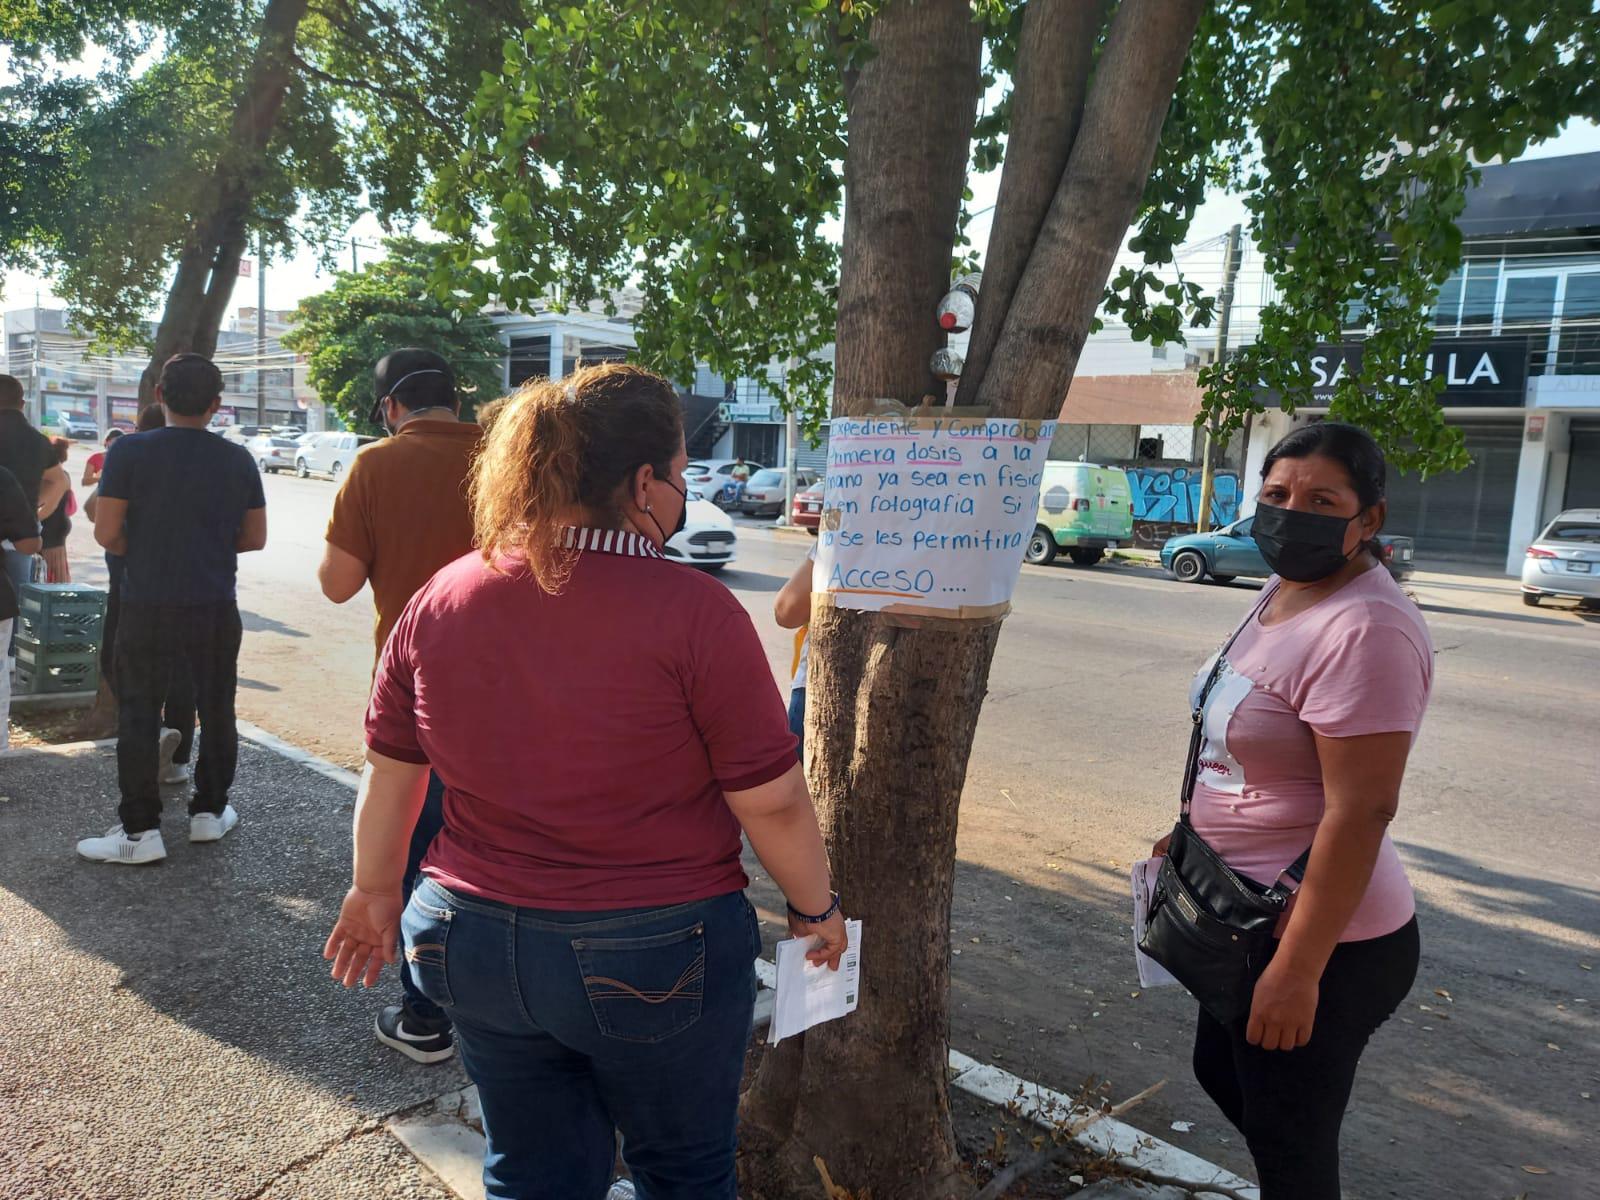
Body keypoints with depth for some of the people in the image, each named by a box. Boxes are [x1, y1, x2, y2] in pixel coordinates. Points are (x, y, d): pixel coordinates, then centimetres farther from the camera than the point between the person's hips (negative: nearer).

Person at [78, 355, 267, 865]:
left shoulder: (130, 452, -9)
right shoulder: (237, 460, -1)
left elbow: (106, 533, -11)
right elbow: (255, 537, 4)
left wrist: (142, 550, 9)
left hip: (148, 608, -2)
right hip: (216, 609, 2)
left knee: (138, 717, 7)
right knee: (216, 711, 14)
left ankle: (140, 830, 9)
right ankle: (210, 811, 24)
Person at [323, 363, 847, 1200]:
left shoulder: (440, 600, -5)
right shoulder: (693, 612, -20)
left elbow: (390, 773, 5)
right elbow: (772, 802, -15)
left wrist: (376, 891, 20)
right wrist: (817, 909, 2)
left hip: (479, 944, 5)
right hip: (657, 958, -4)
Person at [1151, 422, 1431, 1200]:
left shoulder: (1365, 629, -27)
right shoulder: (1287, 588, 4)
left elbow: (1360, 812, -28)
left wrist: (1297, 968, -25)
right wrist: (1196, 832, 22)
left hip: (1316, 937, -10)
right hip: (1251, 911, 10)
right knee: (1221, 1073, 28)